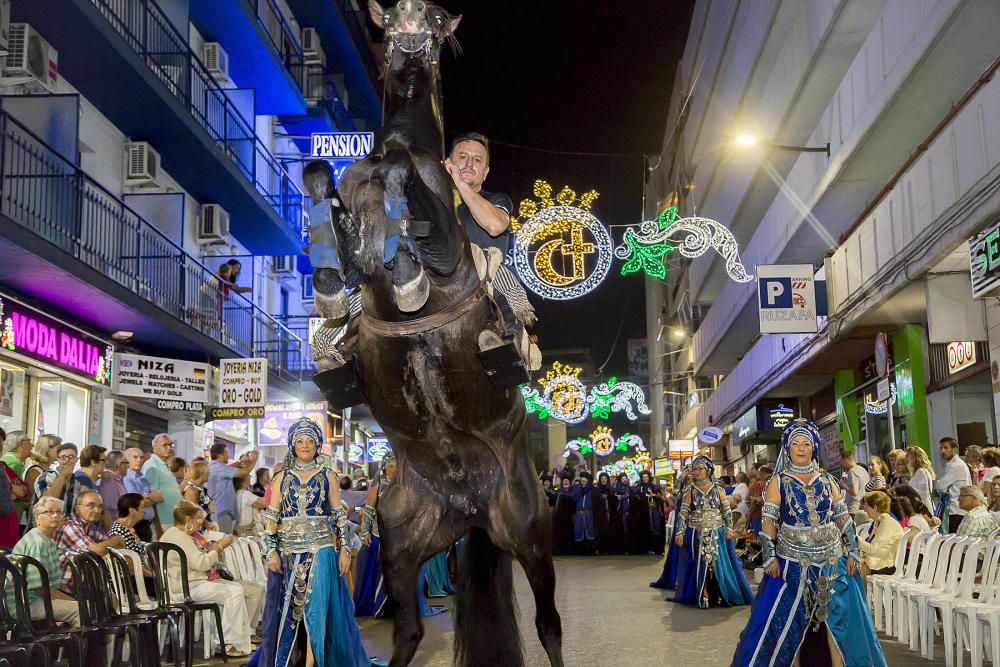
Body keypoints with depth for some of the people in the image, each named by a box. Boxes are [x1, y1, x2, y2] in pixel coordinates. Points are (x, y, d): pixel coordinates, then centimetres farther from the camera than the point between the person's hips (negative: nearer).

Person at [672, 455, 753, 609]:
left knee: (719, 564, -1)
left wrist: (729, 529, -6)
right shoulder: (690, 491, 3)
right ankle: (704, 596, 2)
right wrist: (680, 533, -7)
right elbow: (683, 513, 0)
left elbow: (727, 510, 3)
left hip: (717, 533, 0)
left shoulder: (718, 489, 4)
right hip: (697, 534, 0)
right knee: (700, 565, -3)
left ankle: (720, 595, 8)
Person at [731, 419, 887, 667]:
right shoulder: (778, 482, 1)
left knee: (838, 619, 3)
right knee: (789, 624, 1)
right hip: (792, 564, -2)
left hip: (831, 563, 2)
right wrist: (769, 558, -11)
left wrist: (853, 552, 3)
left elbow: (844, 517, 9)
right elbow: (768, 522, -4)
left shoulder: (827, 481, 8)